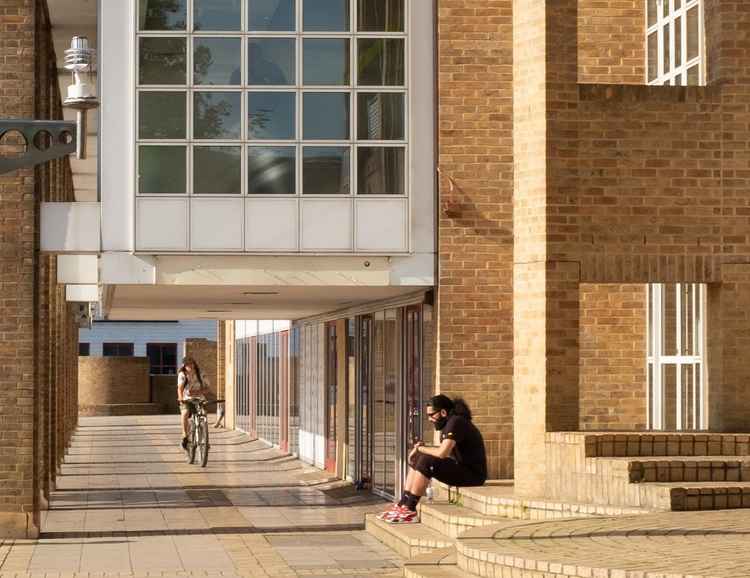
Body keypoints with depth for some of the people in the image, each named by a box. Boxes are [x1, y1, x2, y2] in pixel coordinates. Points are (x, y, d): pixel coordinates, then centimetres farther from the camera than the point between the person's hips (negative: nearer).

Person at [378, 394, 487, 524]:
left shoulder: (456, 423, -18)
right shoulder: (448, 423, 12)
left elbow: (442, 453, -29)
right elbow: (443, 451, 14)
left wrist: (421, 448, -13)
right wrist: (420, 448, -1)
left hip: (472, 475, -11)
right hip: (461, 469, 11)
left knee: (426, 461, -24)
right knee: (417, 459, 11)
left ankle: (409, 510, -18)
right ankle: (402, 504, 4)